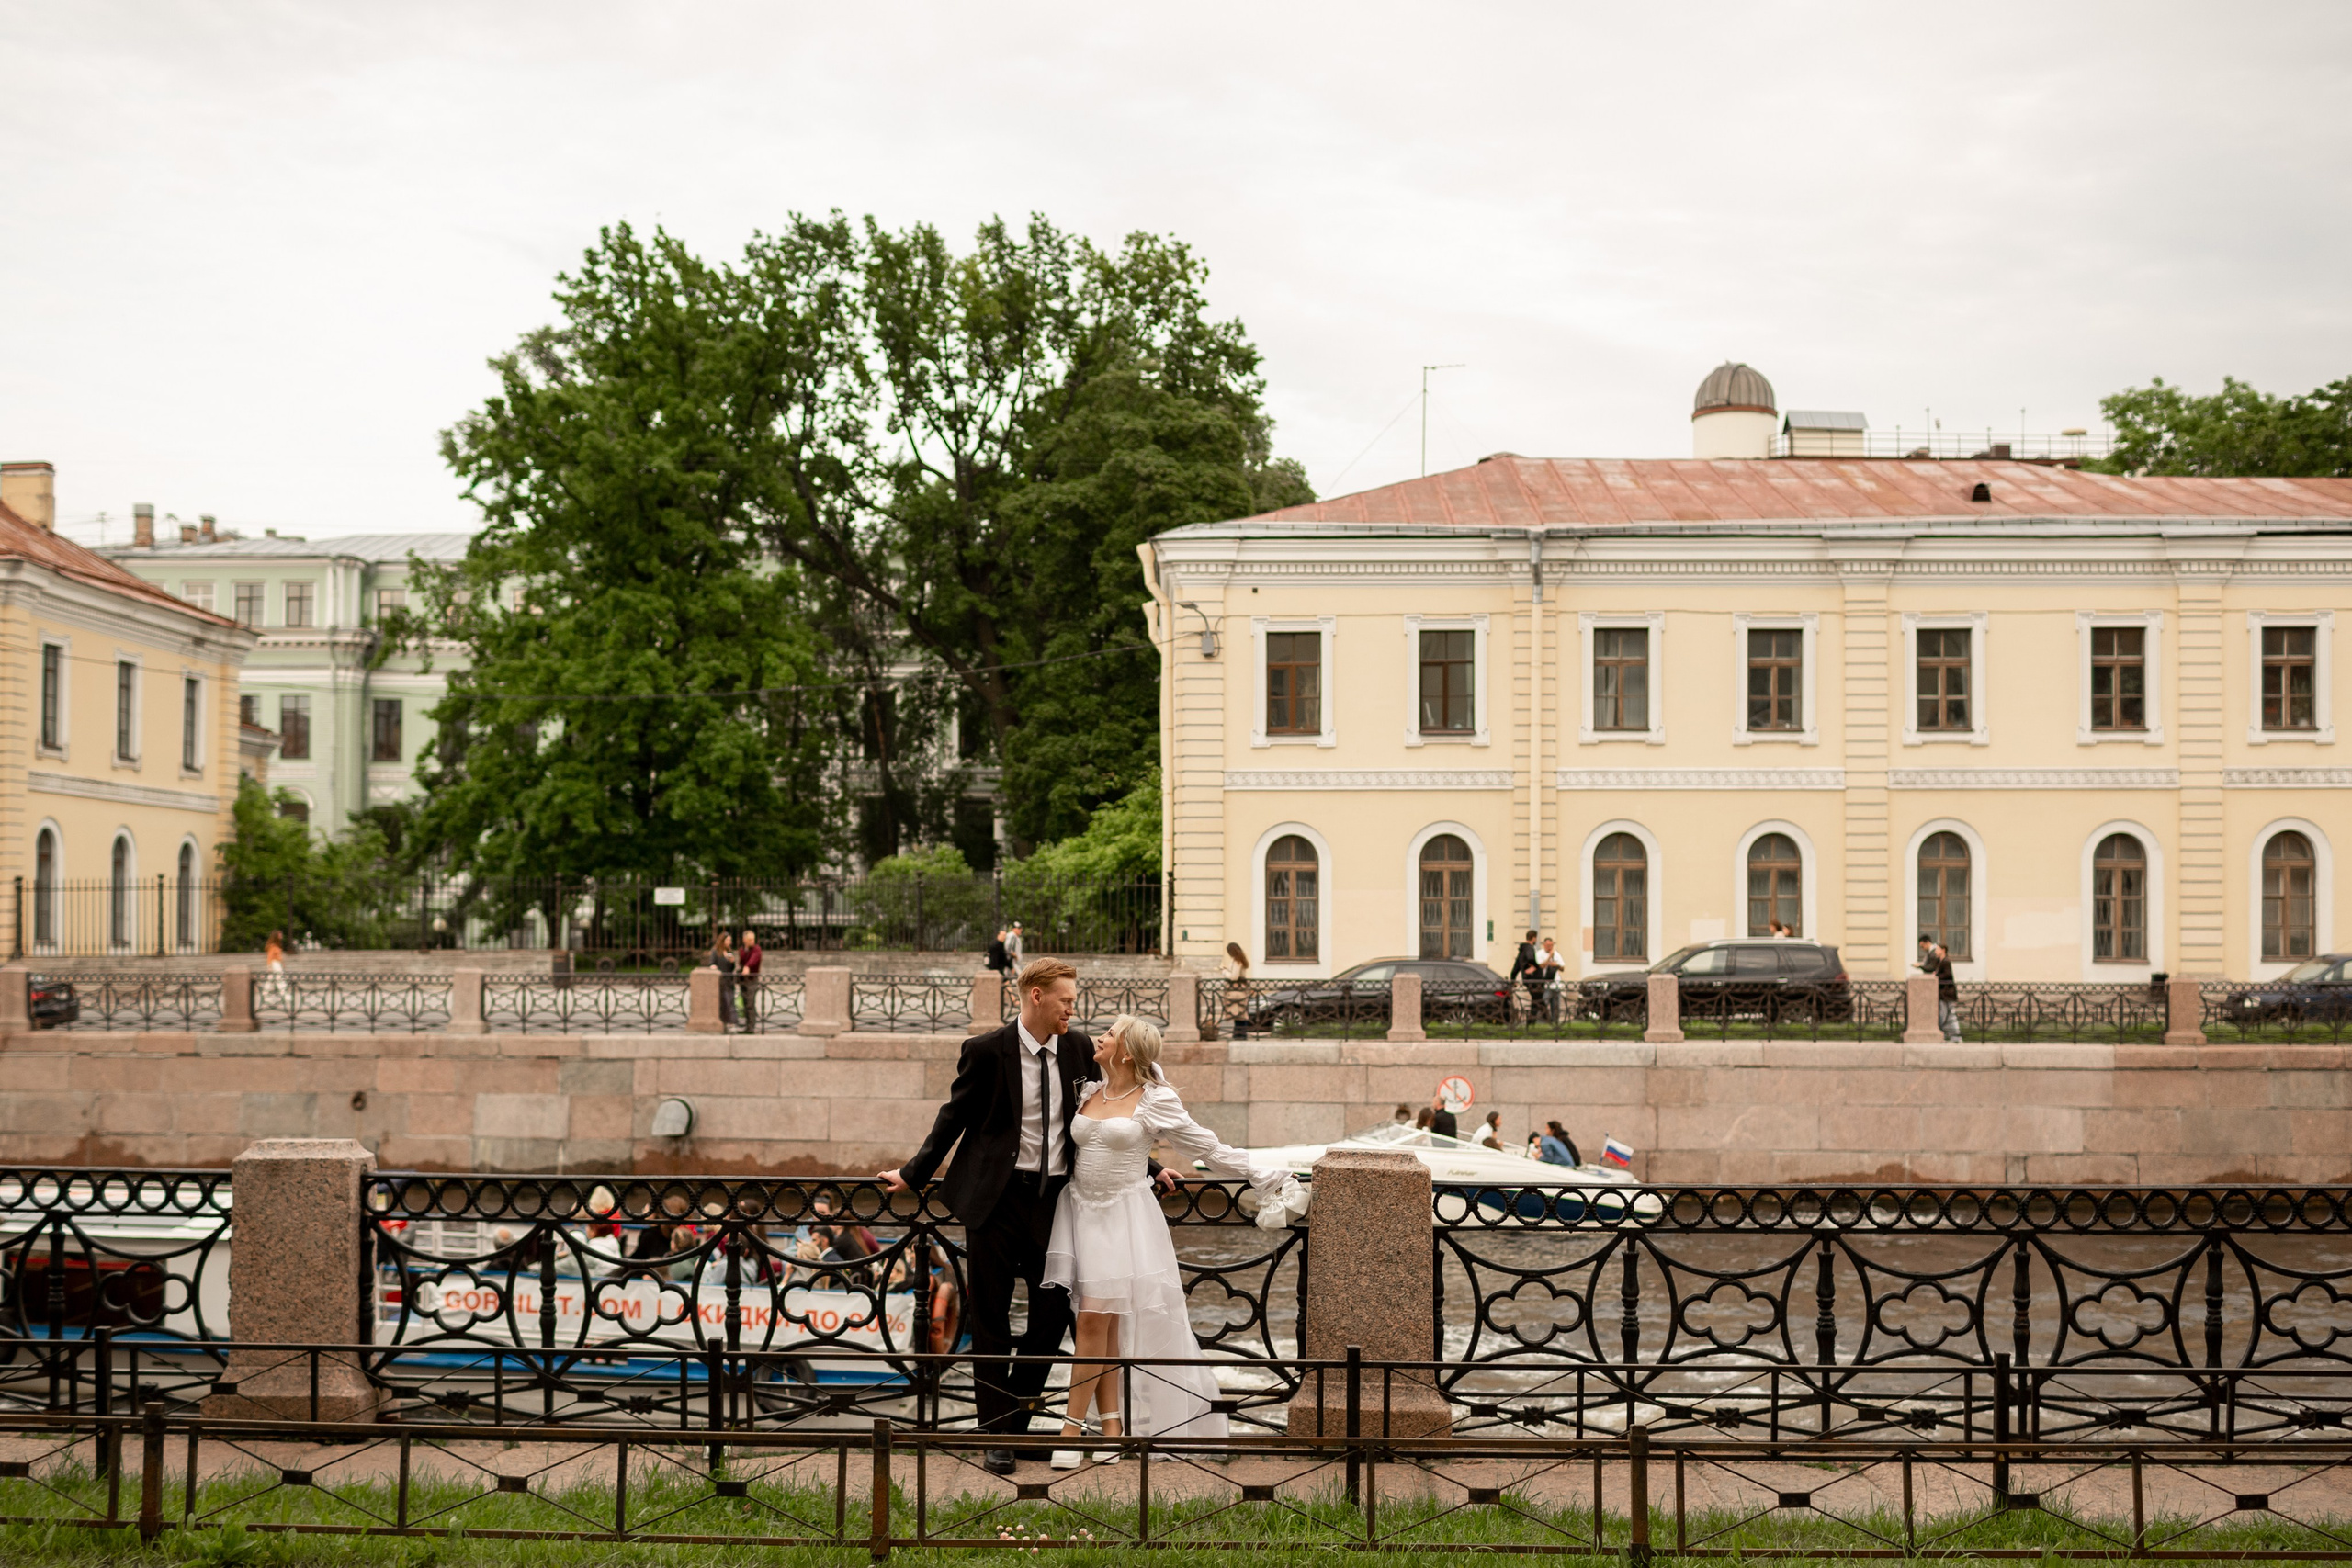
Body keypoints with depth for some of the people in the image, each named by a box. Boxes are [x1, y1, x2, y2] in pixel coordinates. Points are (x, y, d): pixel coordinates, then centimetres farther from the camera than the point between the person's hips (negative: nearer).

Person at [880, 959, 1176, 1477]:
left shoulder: (1078, 1048, 5)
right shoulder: (986, 1051, -7)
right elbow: (955, 1117, 4)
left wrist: (1148, 1168, 16)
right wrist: (913, 1174, 5)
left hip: (1054, 1200, 4)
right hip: (996, 1199, -4)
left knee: (1052, 1315, 4)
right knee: (990, 1320, 2)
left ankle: (1016, 1419, 20)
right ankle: (996, 1434, 10)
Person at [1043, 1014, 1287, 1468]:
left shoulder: (1155, 1100, -4)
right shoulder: (1087, 1093, 9)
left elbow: (1206, 1148, 1)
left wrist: (1261, 1175, 1)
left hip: (1125, 1215, -4)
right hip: (1082, 1210, 4)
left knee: (1096, 1317, -11)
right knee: (1099, 1324, 2)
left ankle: (1072, 1429, -6)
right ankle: (1110, 1426, 8)